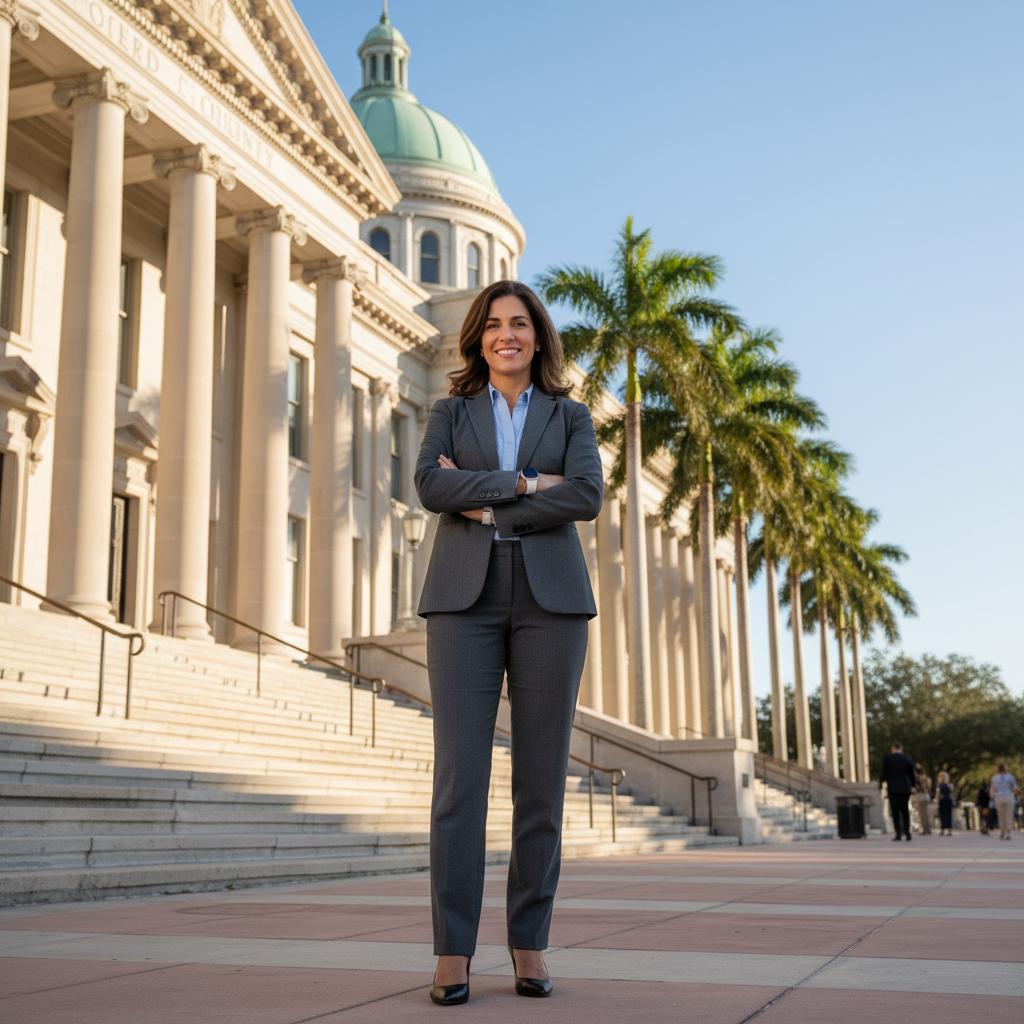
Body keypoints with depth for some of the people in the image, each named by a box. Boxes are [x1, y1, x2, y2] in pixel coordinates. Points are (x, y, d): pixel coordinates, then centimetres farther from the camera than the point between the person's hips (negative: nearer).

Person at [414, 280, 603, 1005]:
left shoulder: (571, 417, 15)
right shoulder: (451, 412, 16)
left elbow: (587, 495, -4)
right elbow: (431, 484, -3)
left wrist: (484, 505, -6)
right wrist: (522, 483, -9)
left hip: (550, 597, 1)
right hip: (465, 596, 0)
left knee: (543, 776, -1)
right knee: (460, 773, -7)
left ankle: (530, 943, 9)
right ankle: (453, 950, -2)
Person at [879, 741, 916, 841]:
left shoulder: (887, 758, -4)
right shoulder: (908, 760, 7)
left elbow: (883, 773, -5)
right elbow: (911, 774, 15)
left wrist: (880, 784, 12)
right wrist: (912, 786, 32)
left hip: (893, 789, -3)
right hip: (906, 789, 3)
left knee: (895, 812, 0)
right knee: (905, 811, 9)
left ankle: (898, 833, -5)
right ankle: (907, 833, 4)